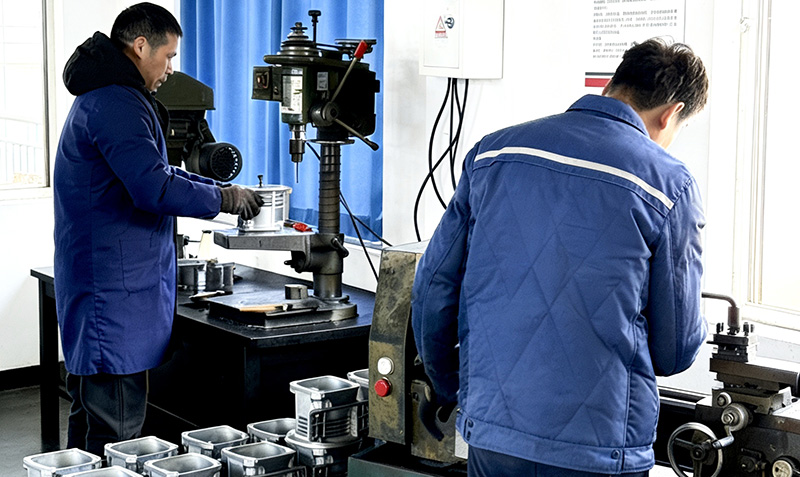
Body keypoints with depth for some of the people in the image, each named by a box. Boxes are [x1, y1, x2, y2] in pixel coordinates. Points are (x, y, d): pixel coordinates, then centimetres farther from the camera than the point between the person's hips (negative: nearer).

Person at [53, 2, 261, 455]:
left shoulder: (104, 98, 19)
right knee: (118, 429, -7)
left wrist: (224, 189, 18)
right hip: (114, 290, -11)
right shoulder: (116, 105, -17)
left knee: (91, 415, 18)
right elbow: (154, 188, -27)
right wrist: (225, 199, -13)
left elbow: (154, 172, 27)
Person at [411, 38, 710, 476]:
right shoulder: (668, 185, -6)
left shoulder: (493, 151, 4)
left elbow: (433, 291, 6)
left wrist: (451, 392, 21)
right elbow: (676, 350, -1)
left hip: (490, 431, 3)